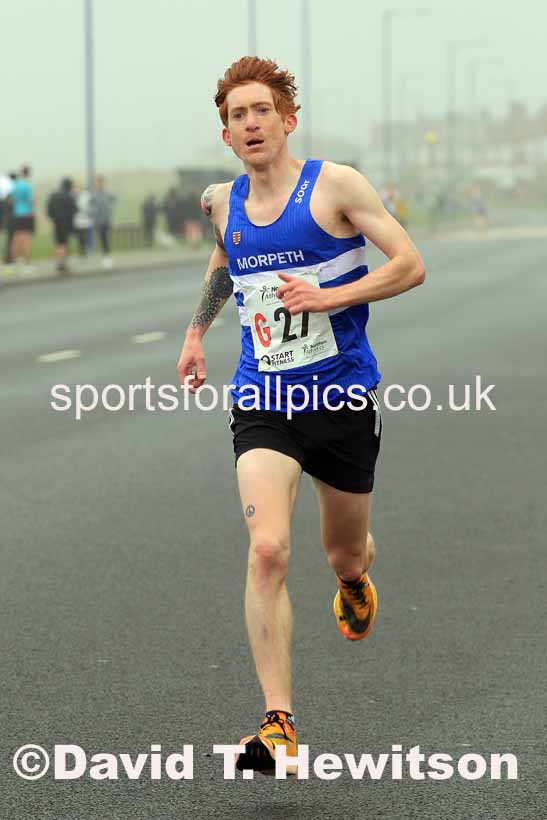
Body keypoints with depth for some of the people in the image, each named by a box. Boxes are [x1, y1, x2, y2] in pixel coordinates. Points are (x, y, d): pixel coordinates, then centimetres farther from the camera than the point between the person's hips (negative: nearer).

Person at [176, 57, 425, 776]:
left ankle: (355, 582, 57)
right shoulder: (222, 203, 6)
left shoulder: (335, 185, -8)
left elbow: (411, 265, -10)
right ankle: (279, 724, -20)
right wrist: (196, 330, 24)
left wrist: (330, 296, -20)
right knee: (268, 551, -19)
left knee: (345, 552, 16)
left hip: (343, 398, -2)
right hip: (262, 405, 2)